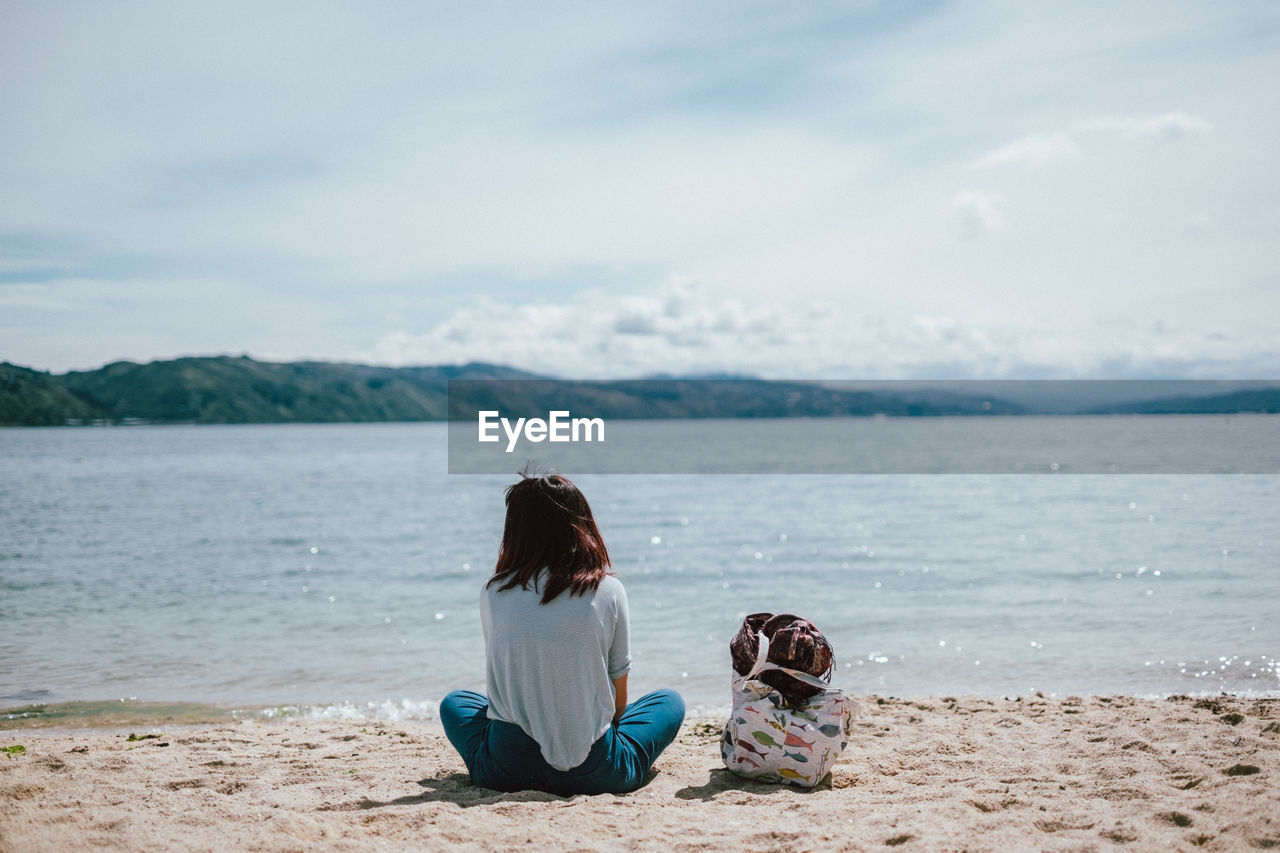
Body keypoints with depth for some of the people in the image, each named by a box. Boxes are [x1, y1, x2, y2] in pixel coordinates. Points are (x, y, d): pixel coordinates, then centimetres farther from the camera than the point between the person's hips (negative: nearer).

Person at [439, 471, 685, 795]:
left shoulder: (493, 593, -1)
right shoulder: (609, 592, -6)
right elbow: (618, 701, 3)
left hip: (506, 769, 0)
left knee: (454, 702, 33)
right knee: (671, 701, 26)